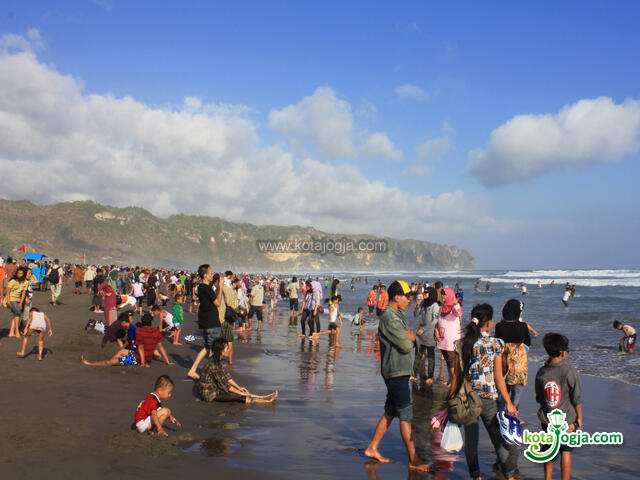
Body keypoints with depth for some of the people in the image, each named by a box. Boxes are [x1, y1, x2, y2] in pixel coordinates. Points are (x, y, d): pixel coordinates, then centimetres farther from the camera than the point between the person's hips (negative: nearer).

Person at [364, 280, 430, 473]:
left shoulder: (398, 316, 16)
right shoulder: (390, 318, -17)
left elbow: (411, 339, 14)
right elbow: (406, 345, -21)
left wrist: (409, 336, -7)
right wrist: (410, 338, -1)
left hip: (399, 371, 10)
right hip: (396, 372, -10)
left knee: (390, 412, 15)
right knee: (406, 415, -4)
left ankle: (372, 448, 23)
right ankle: (413, 459, 2)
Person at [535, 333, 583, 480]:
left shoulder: (541, 372, -7)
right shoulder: (569, 371, -16)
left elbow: (539, 399, 3)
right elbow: (576, 399, -9)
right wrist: (579, 417, 4)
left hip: (546, 419, 3)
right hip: (566, 420, -3)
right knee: (565, 452, 9)